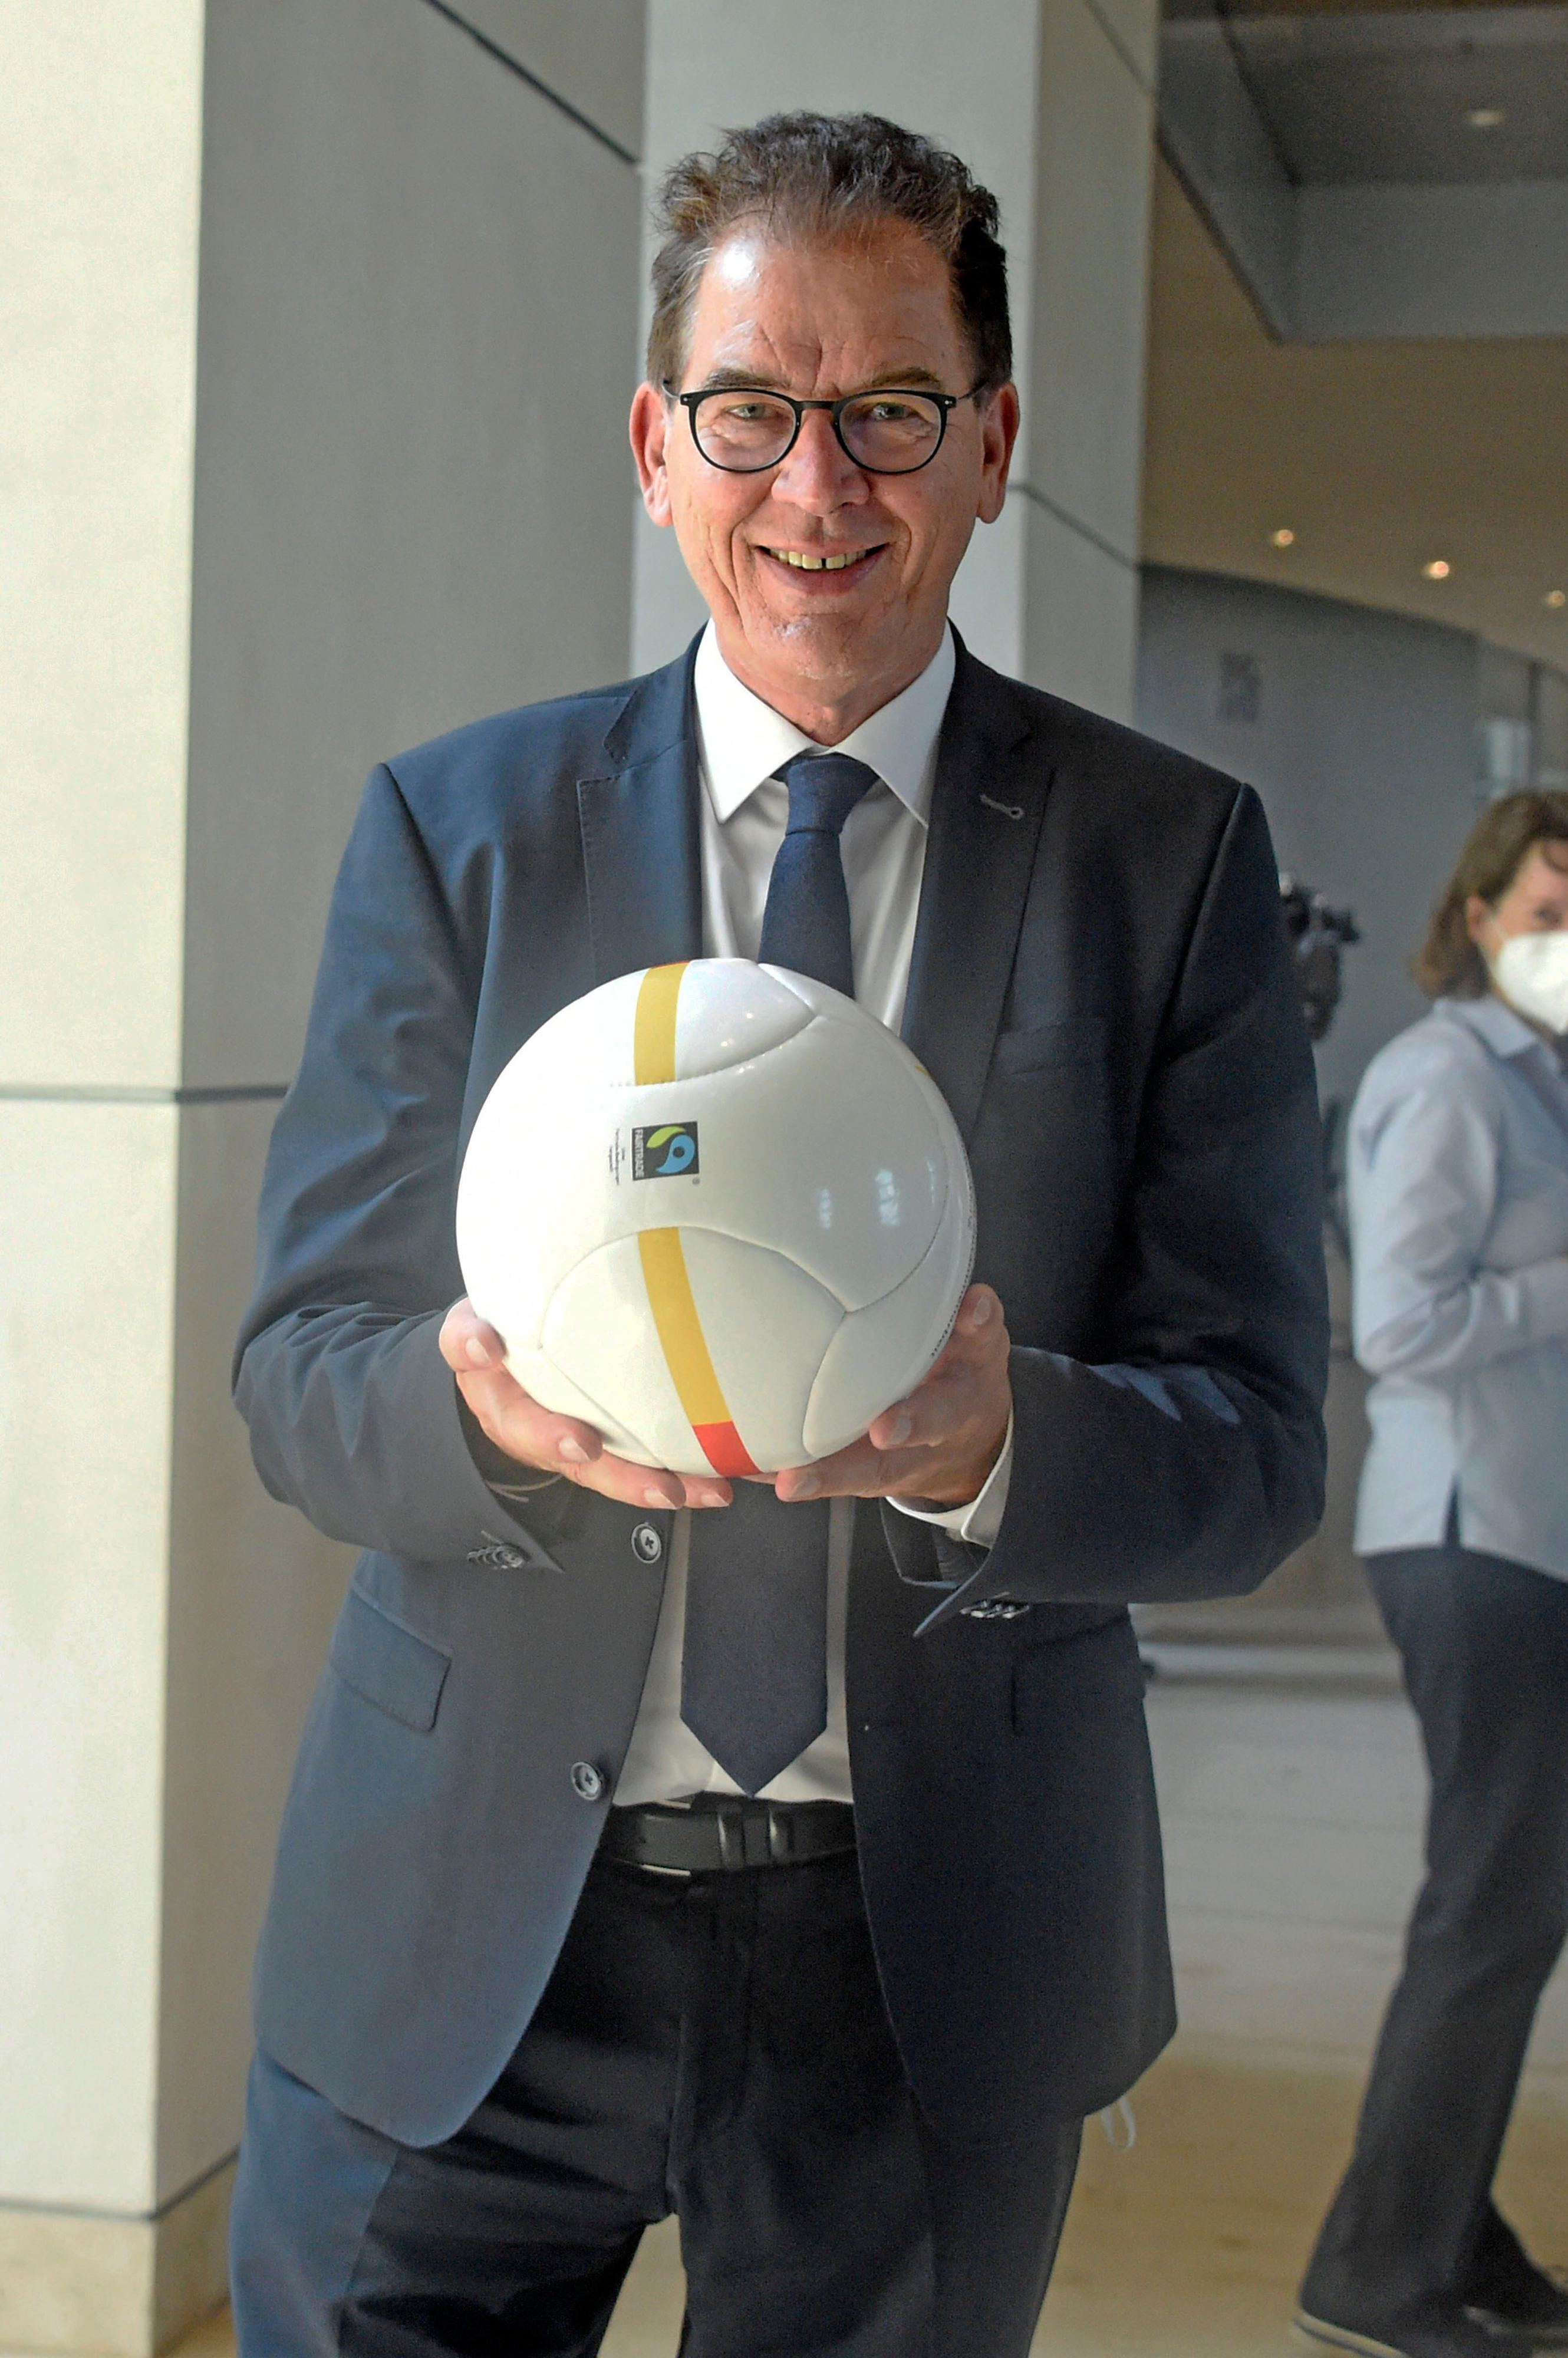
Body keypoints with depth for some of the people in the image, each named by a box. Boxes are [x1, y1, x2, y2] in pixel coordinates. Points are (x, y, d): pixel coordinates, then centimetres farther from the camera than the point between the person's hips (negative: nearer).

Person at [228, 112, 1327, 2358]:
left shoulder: (1174, 860, -2)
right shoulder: (450, 828, 1)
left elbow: (1255, 1442, -5)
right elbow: (301, 1374, -3)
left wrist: (995, 1438, -28)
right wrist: (485, 1405, -26)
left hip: (940, 1955, 0)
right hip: (465, 1930, 0)